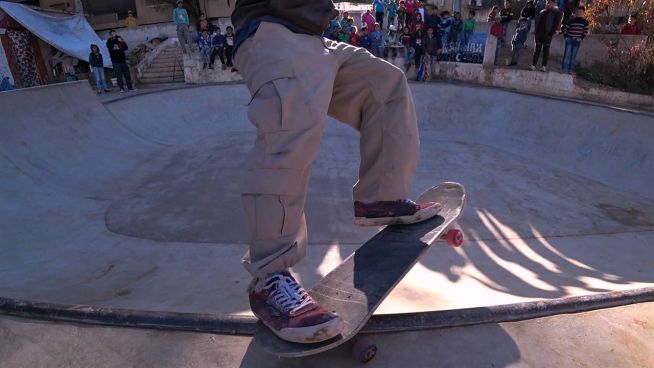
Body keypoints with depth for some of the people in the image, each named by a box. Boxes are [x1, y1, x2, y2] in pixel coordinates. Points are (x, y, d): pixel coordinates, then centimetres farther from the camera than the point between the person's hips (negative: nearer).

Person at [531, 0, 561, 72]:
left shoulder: (556, 12, 4)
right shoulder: (542, 12, 17)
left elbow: (556, 24, -3)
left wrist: (551, 33, -14)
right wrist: (536, 32, 5)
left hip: (547, 34, -4)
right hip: (539, 33, 4)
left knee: (546, 50, -3)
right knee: (537, 50, 1)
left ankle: (544, 66, -2)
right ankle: (533, 65, 0)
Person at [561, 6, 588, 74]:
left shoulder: (585, 22, 7)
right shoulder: (572, 20, 4)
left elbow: (585, 31, 4)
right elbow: (565, 28, 7)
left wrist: (581, 38, -6)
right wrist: (565, 36, -3)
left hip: (577, 41, 1)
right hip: (569, 39, -1)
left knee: (573, 56, 1)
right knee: (567, 54, -7)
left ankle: (571, 70, 4)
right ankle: (565, 69, -5)